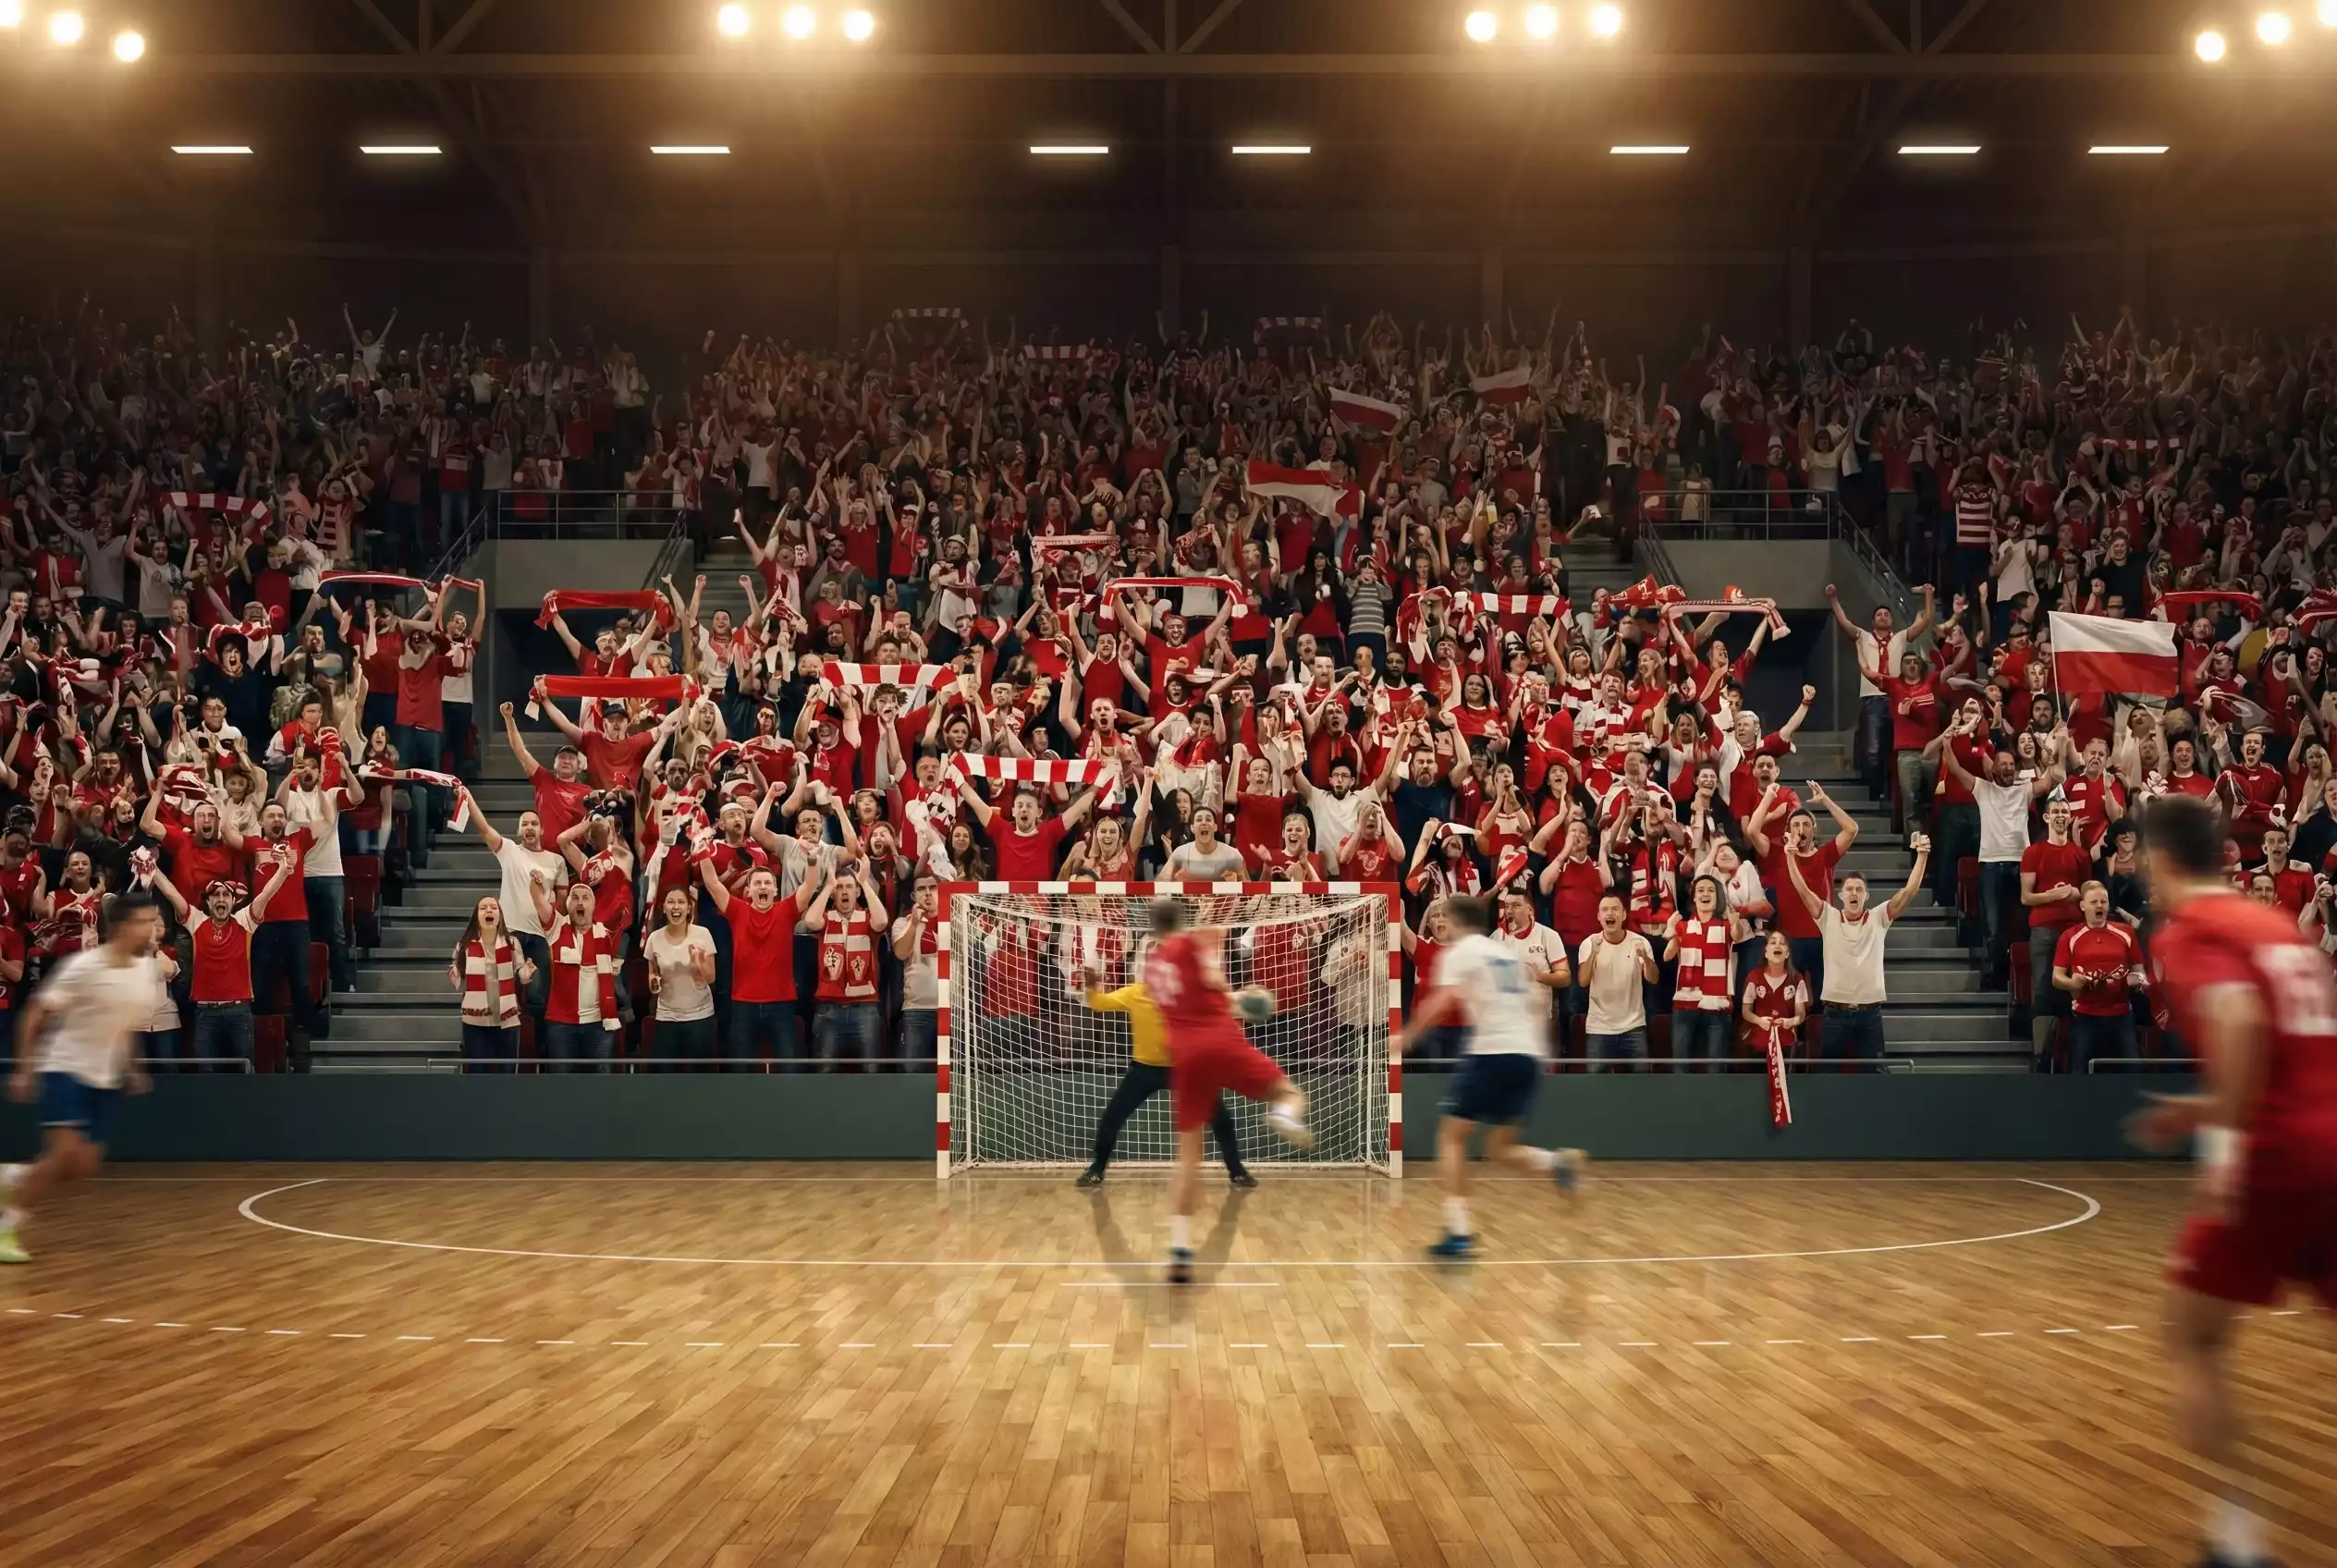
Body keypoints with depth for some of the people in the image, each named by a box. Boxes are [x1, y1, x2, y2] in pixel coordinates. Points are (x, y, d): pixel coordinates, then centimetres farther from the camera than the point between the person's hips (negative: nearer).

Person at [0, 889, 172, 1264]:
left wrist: (132, 1068, 15)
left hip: (105, 1079, 7)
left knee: (85, 1166, 2)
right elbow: (33, 1016, -14)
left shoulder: (150, 969, -1)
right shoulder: (84, 967, -20)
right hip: (65, 1070, -7)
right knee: (67, 1153, -21)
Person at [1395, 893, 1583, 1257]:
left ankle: (1459, 1231, -9)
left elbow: (1442, 1001, -13)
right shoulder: (1507, 954, 23)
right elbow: (1538, 1005, 29)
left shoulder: (1461, 952, 2)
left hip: (1492, 1052, -7)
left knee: (1452, 1136, 4)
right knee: (1500, 1147, 17)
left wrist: (1405, 1038, -10)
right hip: (1528, 1057, 7)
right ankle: (1558, 1161, -12)